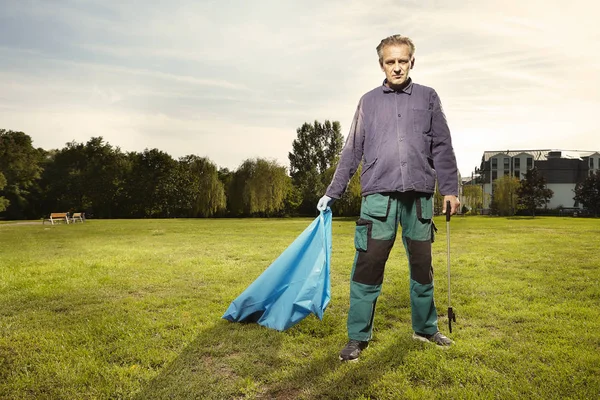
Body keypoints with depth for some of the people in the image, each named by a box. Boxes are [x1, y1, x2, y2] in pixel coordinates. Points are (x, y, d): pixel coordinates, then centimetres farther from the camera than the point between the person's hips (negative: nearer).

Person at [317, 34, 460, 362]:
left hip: (420, 196, 1)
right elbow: (352, 151, 11)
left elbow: (442, 148, 10)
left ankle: (425, 328, 29)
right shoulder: (369, 101, 11)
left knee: (422, 266, 11)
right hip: (378, 196, -1)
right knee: (367, 267, -4)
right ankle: (358, 337, 8)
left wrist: (450, 189, 4)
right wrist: (332, 192, 8)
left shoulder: (428, 97, 12)